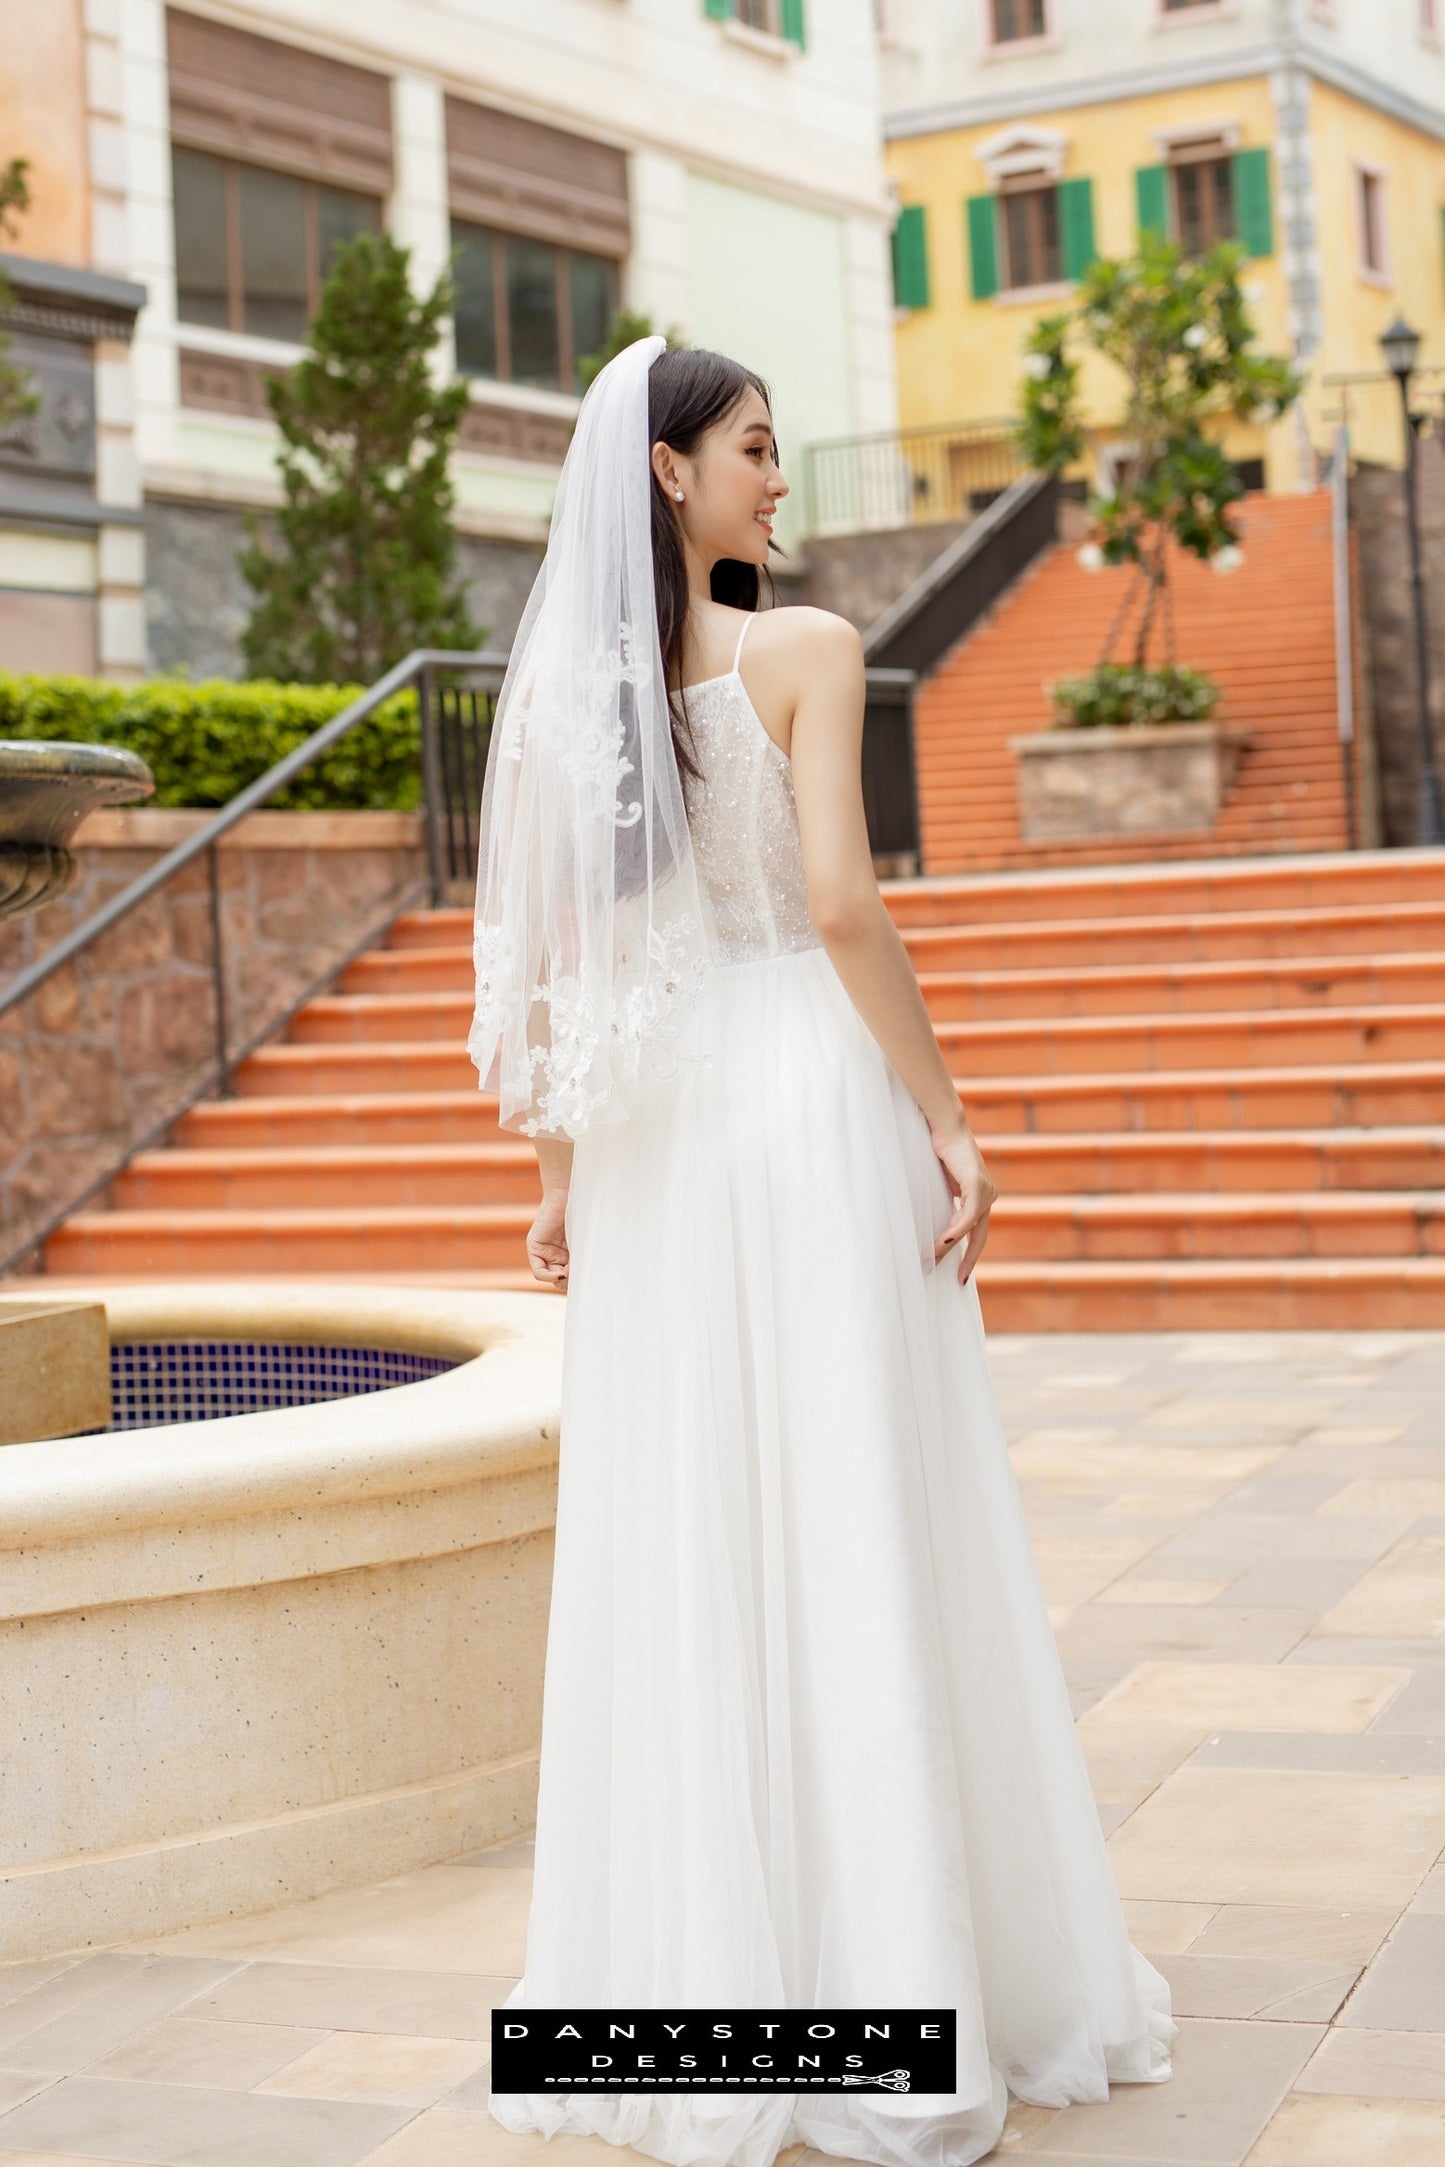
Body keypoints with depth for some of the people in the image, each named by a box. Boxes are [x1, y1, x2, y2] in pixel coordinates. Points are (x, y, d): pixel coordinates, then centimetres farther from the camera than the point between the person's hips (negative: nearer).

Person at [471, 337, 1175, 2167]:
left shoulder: (560, 681, 7)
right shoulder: (802, 650, -7)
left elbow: (544, 956, 7)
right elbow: (842, 902, -16)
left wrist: (560, 1178, 13)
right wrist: (947, 1117, -10)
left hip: (655, 1134, 5)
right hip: (811, 1094, -5)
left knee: (679, 1542, 10)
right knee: (857, 1536, 1)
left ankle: (695, 1977, 19)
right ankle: (898, 1971, 8)